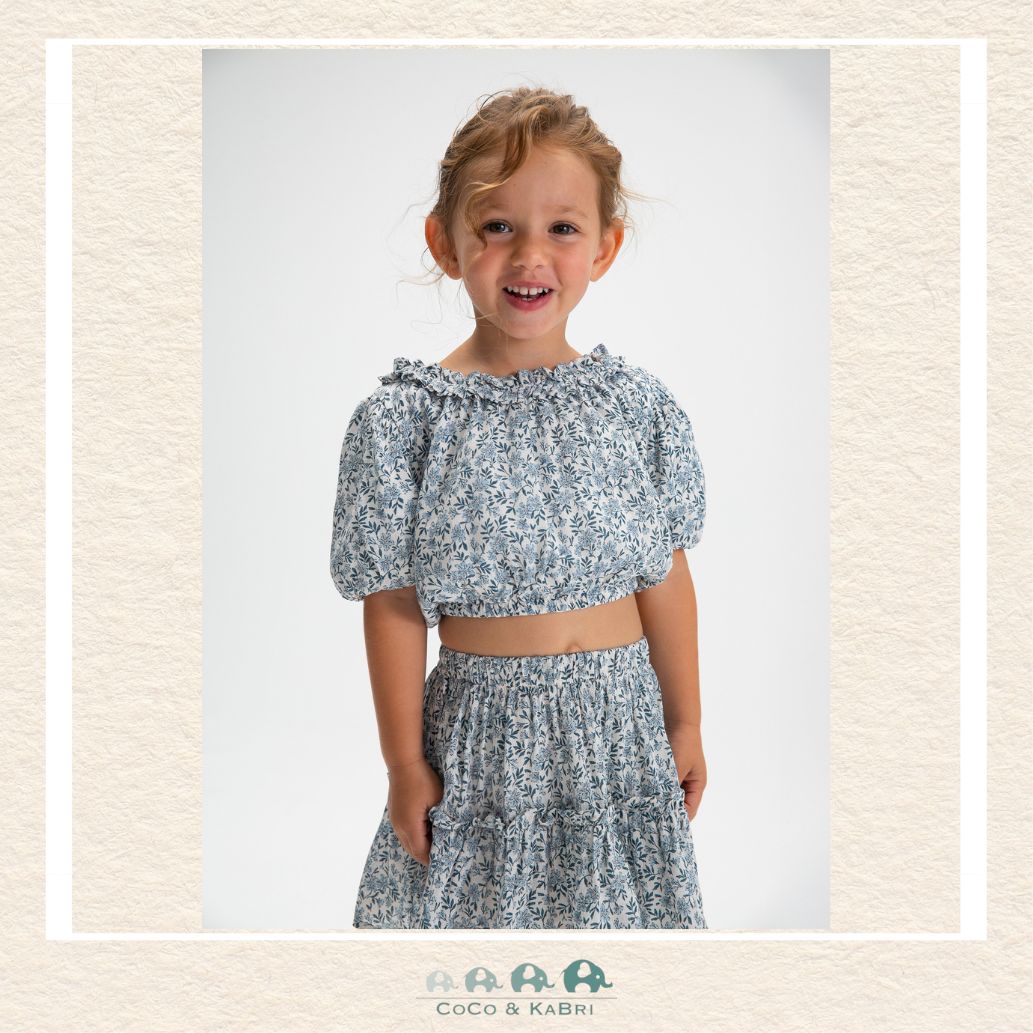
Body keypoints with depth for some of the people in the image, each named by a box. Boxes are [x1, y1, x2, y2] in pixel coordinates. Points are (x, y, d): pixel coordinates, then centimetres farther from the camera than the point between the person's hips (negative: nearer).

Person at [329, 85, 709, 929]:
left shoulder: (640, 406, -3)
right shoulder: (405, 418, -11)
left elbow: (666, 576, 3)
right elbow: (394, 604, -7)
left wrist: (685, 724, 9)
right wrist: (404, 761, -3)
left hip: (623, 725, 3)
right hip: (484, 732, -2)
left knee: (618, 902, 15)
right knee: (481, 899, 12)